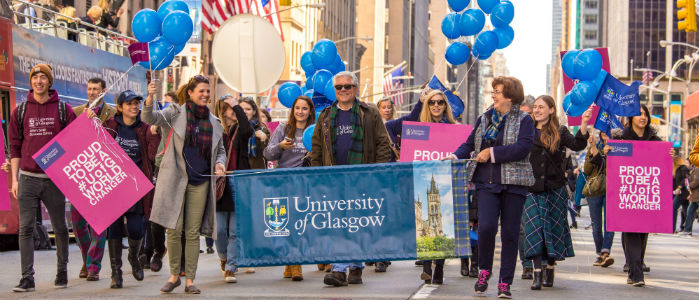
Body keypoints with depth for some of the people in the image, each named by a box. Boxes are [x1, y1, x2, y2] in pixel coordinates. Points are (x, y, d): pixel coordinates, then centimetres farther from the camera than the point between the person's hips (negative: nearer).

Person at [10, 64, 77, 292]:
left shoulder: (63, 109, 3)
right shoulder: (20, 111, 7)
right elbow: (15, 147, 9)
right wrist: (14, 179, 3)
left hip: (54, 179, -1)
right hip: (28, 178, 1)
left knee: (60, 228, 7)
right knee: (26, 228, -5)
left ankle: (62, 273, 20)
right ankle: (27, 277, -3)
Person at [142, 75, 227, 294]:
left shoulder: (214, 122, 11)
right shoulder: (176, 113, 1)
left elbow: (221, 150, 22)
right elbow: (149, 119, -13)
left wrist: (220, 164, 0)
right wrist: (150, 99, -32)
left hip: (200, 182, 3)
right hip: (175, 179, -3)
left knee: (193, 232, 4)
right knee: (174, 229, -3)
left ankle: (190, 280, 10)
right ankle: (174, 275, 14)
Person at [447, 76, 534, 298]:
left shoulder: (524, 120, 0)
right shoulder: (484, 119, 14)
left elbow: (523, 148, -13)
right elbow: (470, 145, 15)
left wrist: (492, 153, -14)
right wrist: (455, 157, -4)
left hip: (513, 183, -2)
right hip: (487, 182, 2)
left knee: (510, 233, 1)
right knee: (486, 227, -14)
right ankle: (484, 271, 10)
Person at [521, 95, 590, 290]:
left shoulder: (559, 132, 4)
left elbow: (577, 145, -12)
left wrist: (584, 124, -24)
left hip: (554, 188, 0)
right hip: (531, 188, 0)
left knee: (553, 228, 6)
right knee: (533, 228, -9)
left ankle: (550, 269, 20)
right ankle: (537, 272, -11)